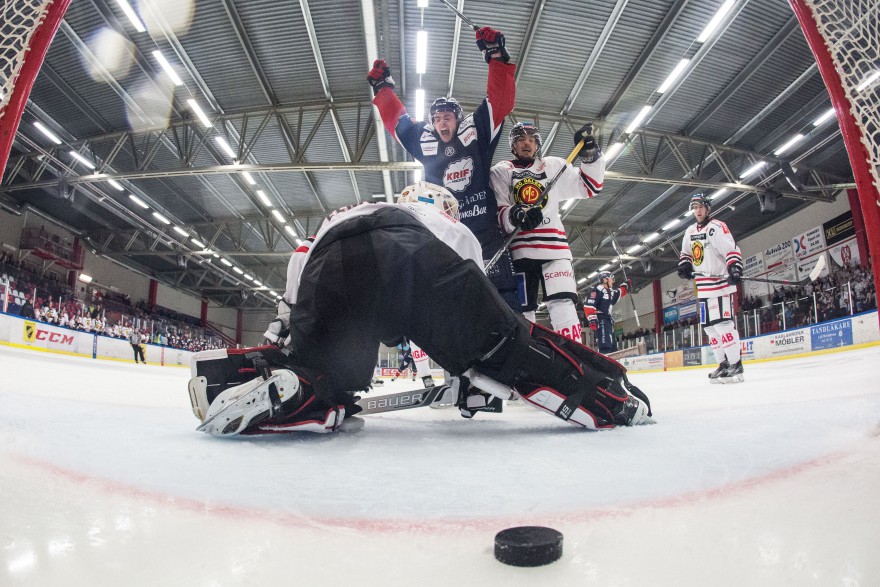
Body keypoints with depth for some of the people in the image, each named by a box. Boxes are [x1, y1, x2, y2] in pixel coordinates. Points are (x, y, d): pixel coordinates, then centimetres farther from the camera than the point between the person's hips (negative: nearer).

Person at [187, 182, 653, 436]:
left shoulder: (348, 214, 50)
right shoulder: (457, 233, 42)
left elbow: (303, 256, 35)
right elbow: (474, 319, 39)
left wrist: (285, 322, 39)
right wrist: (471, 380, 47)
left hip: (335, 264, 2)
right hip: (421, 260, -2)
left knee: (323, 386, 11)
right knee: (507, 343, 10)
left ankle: (243, 380, -11)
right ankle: (605, 396, 7)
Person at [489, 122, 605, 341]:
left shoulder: (554, 166, 18)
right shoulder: (500, 172, 12)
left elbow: (590, 187, 16)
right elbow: (498, 211, -1)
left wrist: (590, 153, 2)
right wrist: (516, 216, -23)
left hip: (554, 245, 1)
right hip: (518, 249, 0)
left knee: (562, 305, -14)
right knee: (522, 310, 2)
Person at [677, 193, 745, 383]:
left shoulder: (717, 227, -9)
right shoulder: (690, 232, 15)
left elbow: (732, 250, -18)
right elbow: (686, 252, 27)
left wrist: (735, 268, -32)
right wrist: (684, 265, 8)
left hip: (720, 282, -8)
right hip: (703, 286, 8)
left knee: (723, 323, -15)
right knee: (709, 326, 8)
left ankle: (735, 365, -11)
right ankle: (723, 364, 16)